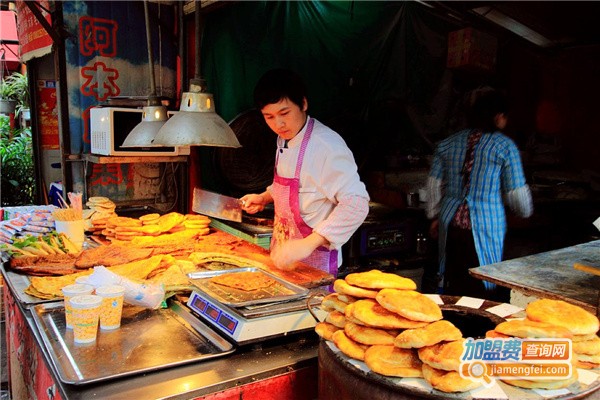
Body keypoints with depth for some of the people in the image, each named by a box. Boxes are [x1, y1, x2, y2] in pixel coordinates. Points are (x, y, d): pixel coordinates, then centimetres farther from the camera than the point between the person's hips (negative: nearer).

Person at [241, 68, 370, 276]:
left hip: (313, 261, -8)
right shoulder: (285, 139, 5)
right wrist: (264, 197, 7)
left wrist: (309, 243, -34)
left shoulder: (327, 146, -23)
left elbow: (356, 203, -29)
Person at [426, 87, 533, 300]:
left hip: (450, 225, 5)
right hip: (486, 226, -4)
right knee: (484, 289, 4)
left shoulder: (449, 143, 10)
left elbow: (434, 183, 12)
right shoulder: (505, 146, -3)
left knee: (453, 288, 13)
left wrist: (435, 217, 22)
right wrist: (525, 211, 20)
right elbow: (516, 192, -1)